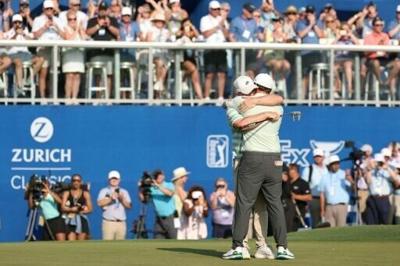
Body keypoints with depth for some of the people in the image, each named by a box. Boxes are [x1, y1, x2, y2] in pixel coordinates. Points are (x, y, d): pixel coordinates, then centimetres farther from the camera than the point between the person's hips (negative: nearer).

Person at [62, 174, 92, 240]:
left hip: (82, 220, 1)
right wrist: (71, 209, -20)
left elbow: (90, 209, 5)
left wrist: (80, 211, -10)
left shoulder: (85, 194, 9)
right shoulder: (67, 193, 8)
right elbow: (63, 207, -1)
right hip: (71, 221, -1)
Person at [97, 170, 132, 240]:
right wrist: (110, 198, -18)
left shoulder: (124, 192, 16)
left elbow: (129, 206, 8)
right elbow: (100, 203, -8)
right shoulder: (104, 191, 7)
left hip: (121, 223, 3)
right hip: (108, 222, -3)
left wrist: (122, 199, -9)